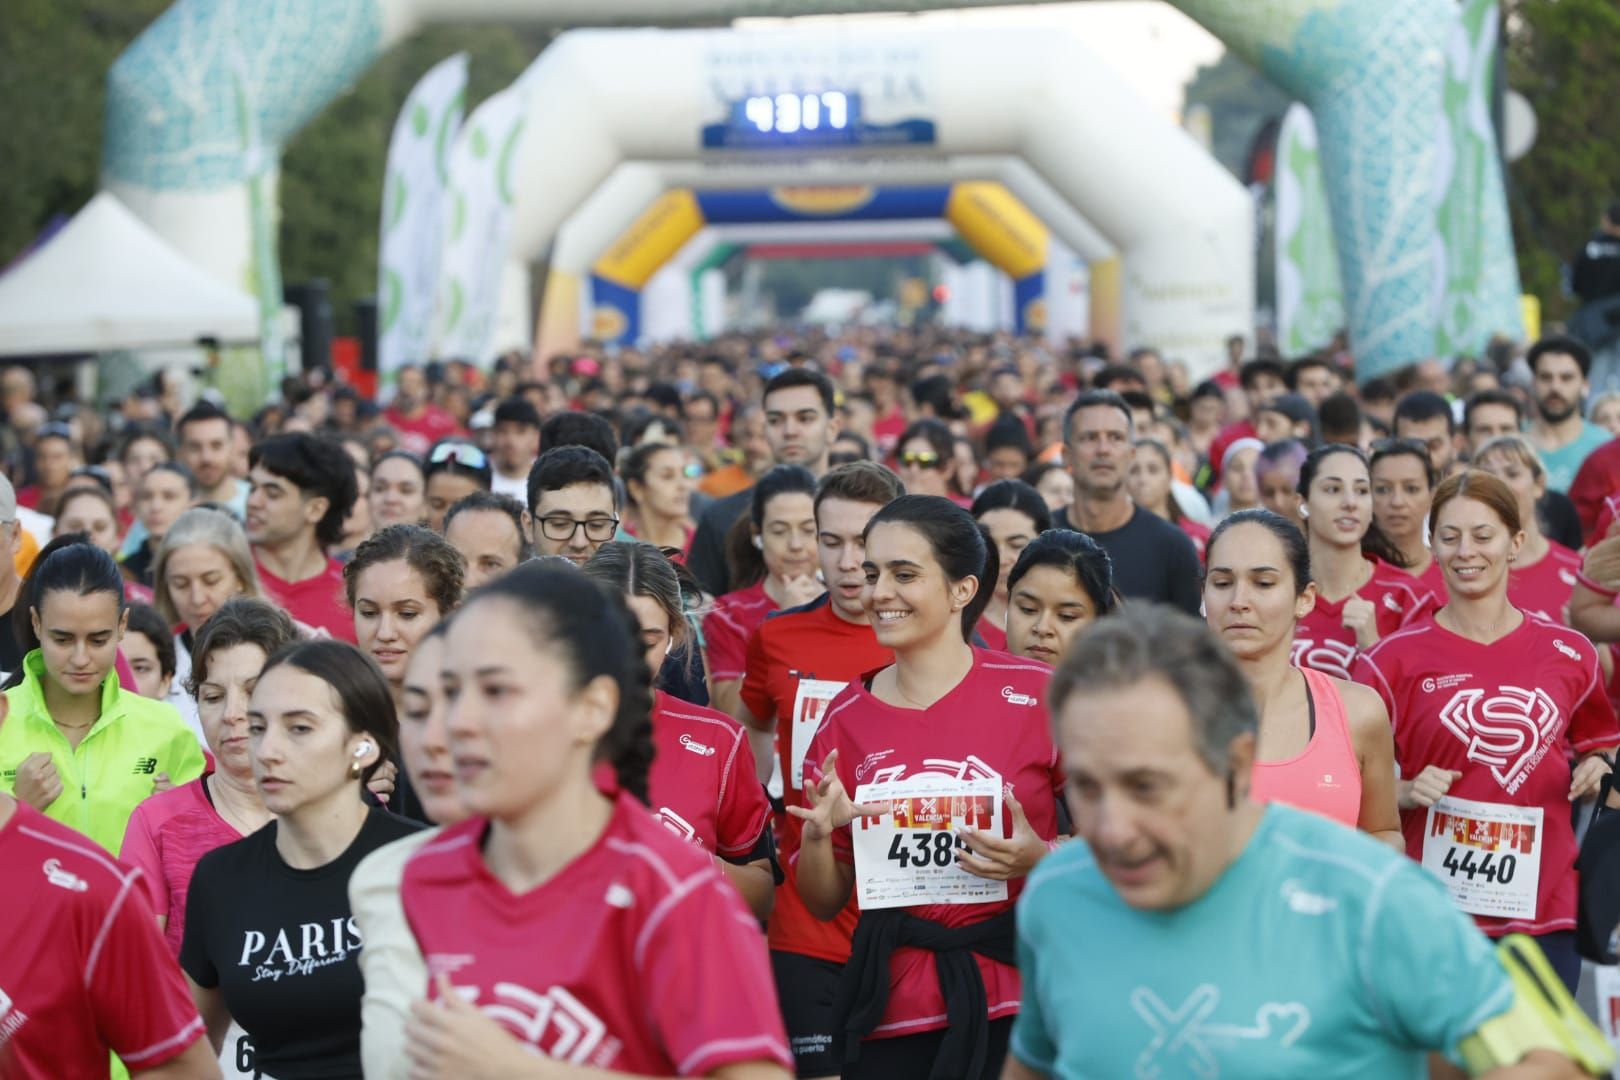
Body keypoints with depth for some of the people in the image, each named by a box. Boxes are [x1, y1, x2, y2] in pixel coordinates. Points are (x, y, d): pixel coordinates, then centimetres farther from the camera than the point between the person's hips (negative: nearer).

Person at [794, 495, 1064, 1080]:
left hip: (1015, 996, -3)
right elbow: (824, 903, 11)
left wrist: (1039, 858, -16)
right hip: (890, 1007, 3)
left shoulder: (1036, 694, -5)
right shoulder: (845, 718, 5)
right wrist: (817, 835, -9)